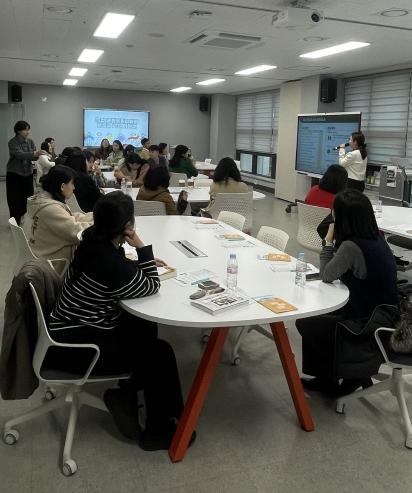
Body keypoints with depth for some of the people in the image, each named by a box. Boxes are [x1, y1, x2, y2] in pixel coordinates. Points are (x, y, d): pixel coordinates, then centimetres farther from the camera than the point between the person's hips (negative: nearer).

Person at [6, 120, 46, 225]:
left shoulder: (30, 142, 5)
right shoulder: (13, 142, -12)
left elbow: (33, 157, -1)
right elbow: (19, 155, -28)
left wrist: (38, 155, -25)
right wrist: (34, 153, -43)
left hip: (28, 173, 5)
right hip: (14, 174, -5)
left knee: (28, 197, 4)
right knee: (15, 199, -1)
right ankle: (15, 222, 8)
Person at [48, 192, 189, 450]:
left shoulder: (94, 242, -3)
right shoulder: (110, 263, -30)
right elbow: (151, 287, -14)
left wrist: (142, 262, 10)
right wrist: (142, 247, -16)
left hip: (76, 329, 9)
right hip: (79, 345, -9)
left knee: (145, 326, 17)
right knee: (160, 353, -3)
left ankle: (126, 392, 19)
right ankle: (157, 431, 12)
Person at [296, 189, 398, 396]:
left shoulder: (352, 246, -27)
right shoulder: (376, 238, 0)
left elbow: (326, 276, -12)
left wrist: (329, 242, -4)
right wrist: (334, 243, 2)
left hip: (369, 328, -9)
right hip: (381, 319, 9)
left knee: (305, 323, 7)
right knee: (315, 316, 21)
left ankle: (351, 375, 22)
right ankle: (326, 377, 30)